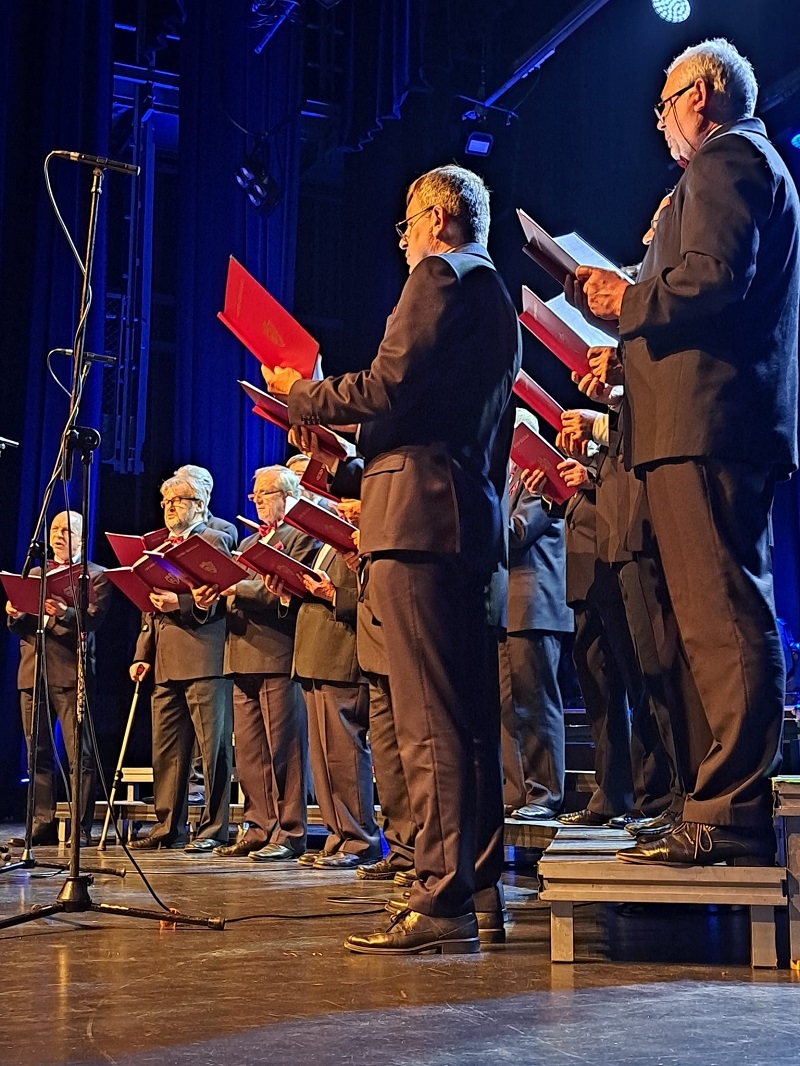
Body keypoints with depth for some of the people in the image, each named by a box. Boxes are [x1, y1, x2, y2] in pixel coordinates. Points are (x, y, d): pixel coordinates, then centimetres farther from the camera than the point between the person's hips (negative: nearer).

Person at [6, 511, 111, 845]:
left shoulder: (95, 576, 6)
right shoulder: (35, 574, 22)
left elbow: (92, 619, -10)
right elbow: (19, 628, 17)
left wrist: (64, 613, -29)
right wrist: (14, 614, -6)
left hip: (70, 673, -5)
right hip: (33, 673, 5)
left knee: (79, 755, -6)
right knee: (38, 754, 5)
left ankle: (81, 828, -5)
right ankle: (43, 825, 10)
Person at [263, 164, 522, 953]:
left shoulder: (440, 276, -4)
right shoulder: (498, 299, 25)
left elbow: (387, 387, -15)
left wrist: (301, 394, 0)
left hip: (418, 511, -10)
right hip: (472, 512, 10)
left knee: (428, 719, -11)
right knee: (470, 713, 11)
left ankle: (442, 902, -10)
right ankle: (479, 885, 18)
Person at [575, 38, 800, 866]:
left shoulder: (724, 159, -4)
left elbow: (713, 279, -19)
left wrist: (626, 300, -5)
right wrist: (634, 298, 19)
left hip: (706, 422, -11)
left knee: (723, 620, -13)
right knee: (724, 620, 9)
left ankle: (732, 814, -13)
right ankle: (724, 809, 14)